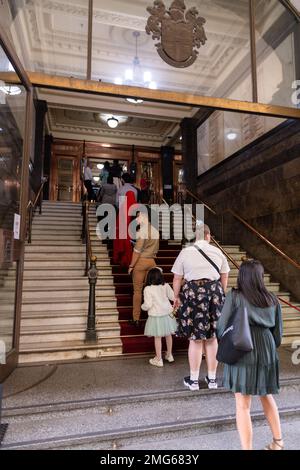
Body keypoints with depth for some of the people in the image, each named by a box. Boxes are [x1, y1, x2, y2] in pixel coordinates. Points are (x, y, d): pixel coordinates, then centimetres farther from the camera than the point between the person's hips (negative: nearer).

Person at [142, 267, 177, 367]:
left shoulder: (148, 289, -13)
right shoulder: (166, 286, -3)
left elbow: (148, 305, -15)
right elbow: (173, 297, 0)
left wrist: (143, 306, 6)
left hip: (156, 315, -4)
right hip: (167, 313, 4)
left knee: (157, 337, 6)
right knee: (168, 335, 19)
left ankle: (158, 359, 15)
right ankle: (169, 355, 34)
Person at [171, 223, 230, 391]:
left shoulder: (185, 252, -3)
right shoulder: (217, 252, 6)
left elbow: (177, 278, -1)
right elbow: (224, 277, 12)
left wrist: (177, 297, 11)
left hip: (192, 293, -2)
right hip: (215, 292, 3)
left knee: (195, 339, 7)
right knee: (212, 338, 13)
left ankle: (194, 380, 18)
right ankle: (212, 378, 25)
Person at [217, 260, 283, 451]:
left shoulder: (235, 296, -8)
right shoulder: (272, 300, 4)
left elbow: (222, 327, -7)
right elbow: (278, 331, 9)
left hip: (242, 354, -5)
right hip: (266, 353, 5)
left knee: (243, 405, 5)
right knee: (267, 396, 26)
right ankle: (278, 441, 42)